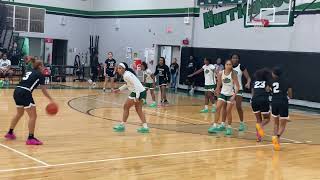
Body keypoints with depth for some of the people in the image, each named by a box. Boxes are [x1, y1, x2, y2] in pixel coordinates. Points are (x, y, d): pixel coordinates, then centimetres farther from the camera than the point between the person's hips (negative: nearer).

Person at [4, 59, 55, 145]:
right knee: (33, 116, -1)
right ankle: (31, 139, -1)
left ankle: (10, 133, 38)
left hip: (16, 92, 9)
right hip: (25, 94, -9)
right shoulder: (40, 75, 3)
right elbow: (44, 90, 3)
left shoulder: (29, 72, 24)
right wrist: (51, 99, 11)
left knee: (19, 114, 27)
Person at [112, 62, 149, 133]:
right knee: (138, 110, 15)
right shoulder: (125, 74, 12)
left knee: (126, 107, 5)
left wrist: (137, 97, -27)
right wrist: (119, 89, 24)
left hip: (138, 92, -10)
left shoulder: (127, 75, -17)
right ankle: (145, 127, 12)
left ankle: (122, 125, 15)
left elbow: (136, 84, -23)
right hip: (142, 92, 10)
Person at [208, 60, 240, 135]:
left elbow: (237, 86, -16)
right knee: (218, 108, -8)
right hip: (223, 93, 3)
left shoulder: (233, 74, -15)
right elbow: (219, 84, 7)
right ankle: (215, 126, -3)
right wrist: (217, 90, 9)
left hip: (231, 94, -3)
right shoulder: (221, 73, -7)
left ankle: (229, 128, 11)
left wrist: (234, 95, -24)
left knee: (228, 111, -4)